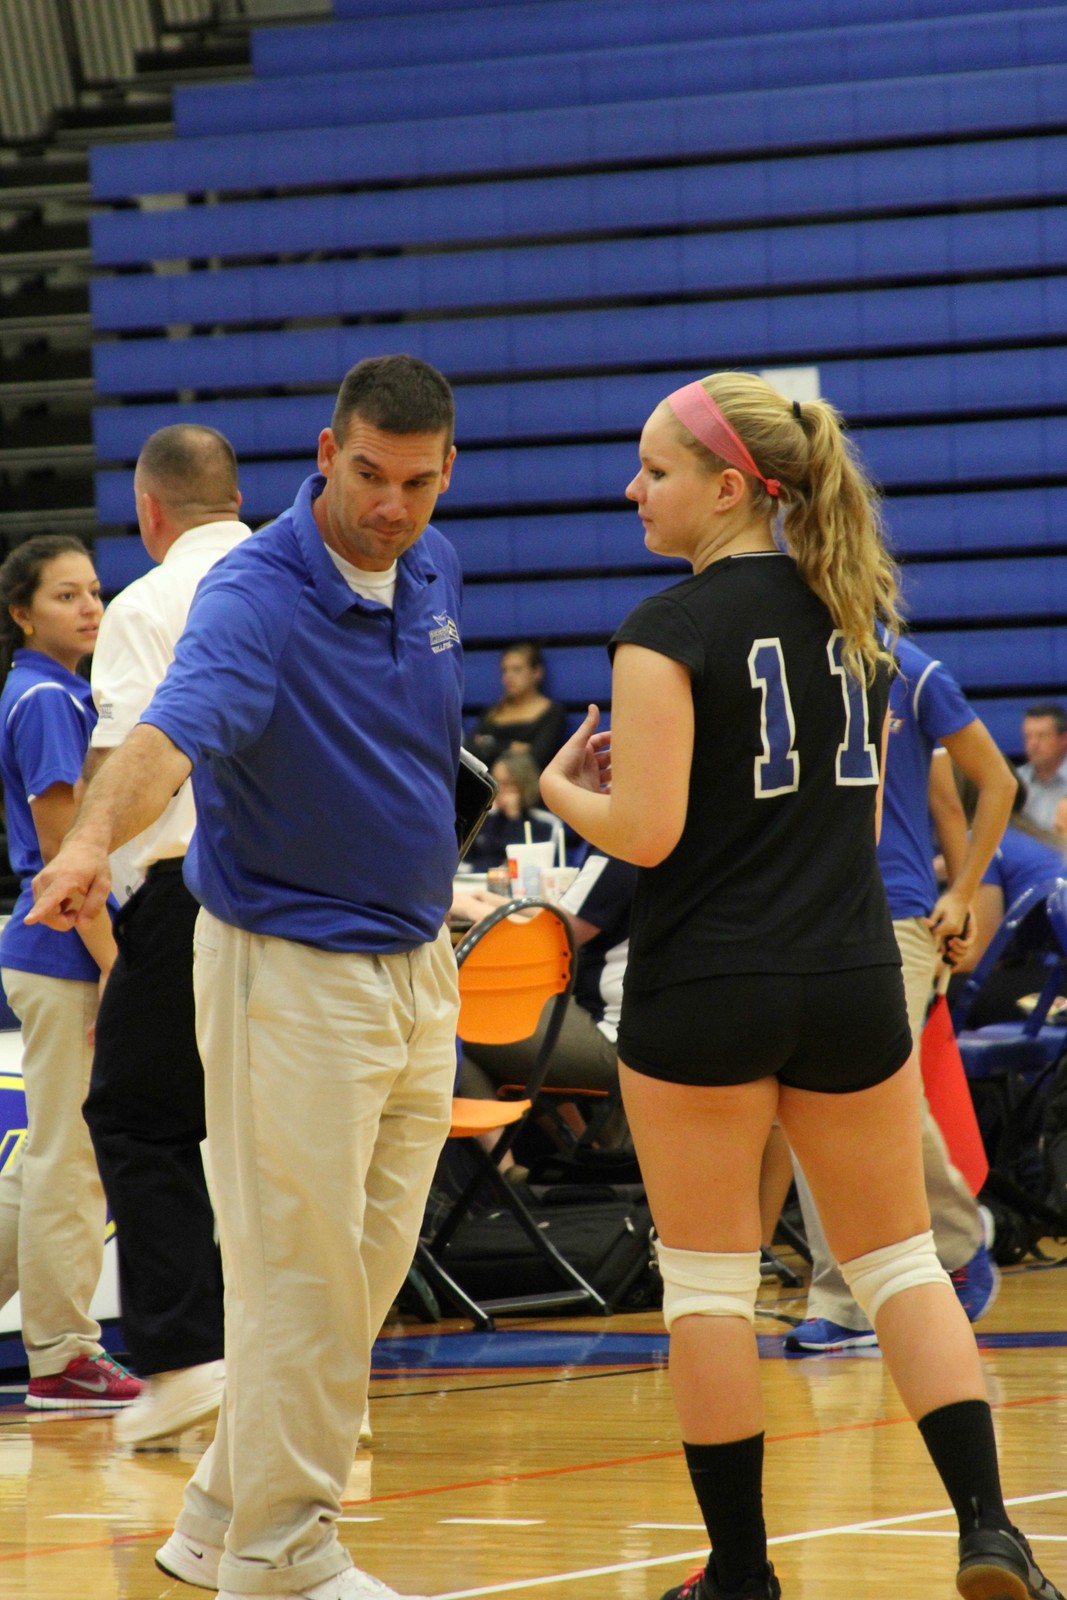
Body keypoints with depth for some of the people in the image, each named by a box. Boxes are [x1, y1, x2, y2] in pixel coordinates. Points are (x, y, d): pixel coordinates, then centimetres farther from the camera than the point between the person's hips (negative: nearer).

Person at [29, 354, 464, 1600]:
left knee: (366, 1273, 12)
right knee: (300, 1274, -5)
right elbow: (174, 727, -38)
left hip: (415, 967, 8)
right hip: (290, 970, -8)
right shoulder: (254, 595, -20)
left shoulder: (434, 571, 4)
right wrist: (96, 836, -56)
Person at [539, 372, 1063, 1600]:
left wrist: (563, 791, 2)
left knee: (707, 1282, 6)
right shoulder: (854, 604, 7)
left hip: (703, 991, -5)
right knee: (899, 1261, 13)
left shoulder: (671, 629, -12)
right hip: (852, 980, 5)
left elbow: (647, 832, -17)